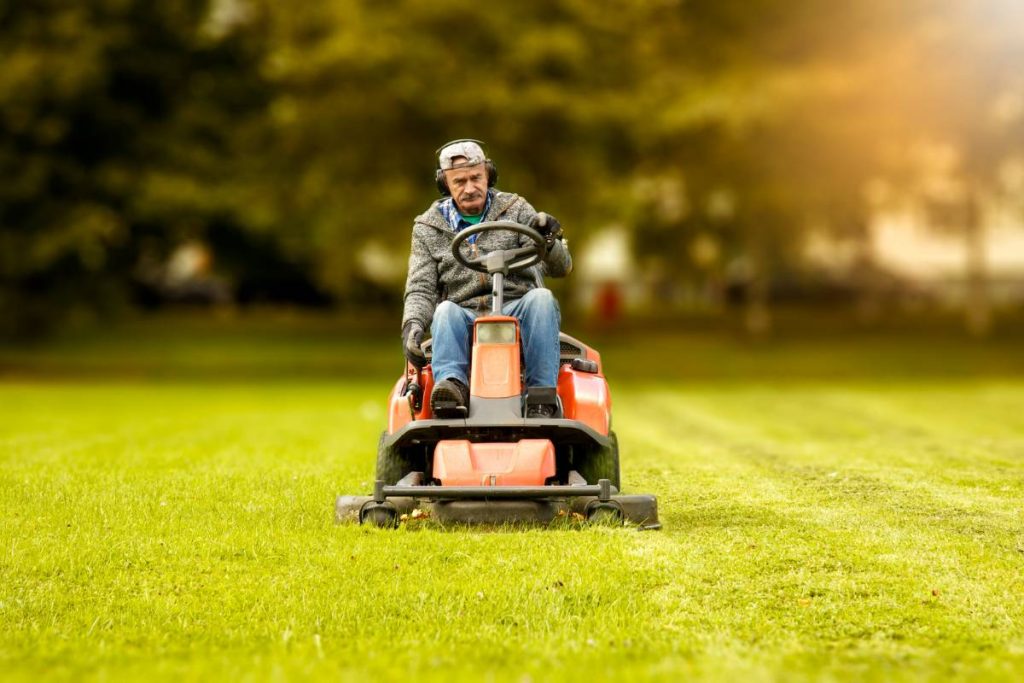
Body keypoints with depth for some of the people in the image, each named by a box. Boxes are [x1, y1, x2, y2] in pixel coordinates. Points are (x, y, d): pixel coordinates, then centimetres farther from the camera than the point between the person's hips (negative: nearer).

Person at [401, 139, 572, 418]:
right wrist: (413, 325, -16)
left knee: (541, 298, -32)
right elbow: (421, 289, 7)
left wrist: (549, 242, -26)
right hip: (465, 317, 0)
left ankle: (542, 398, -39)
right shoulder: (429, 228, 12)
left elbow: (561, 267, -1)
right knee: (445, 311, -32)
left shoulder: (516, 210, 8)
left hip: (517, 312, 0)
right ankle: (452, 386, -57)